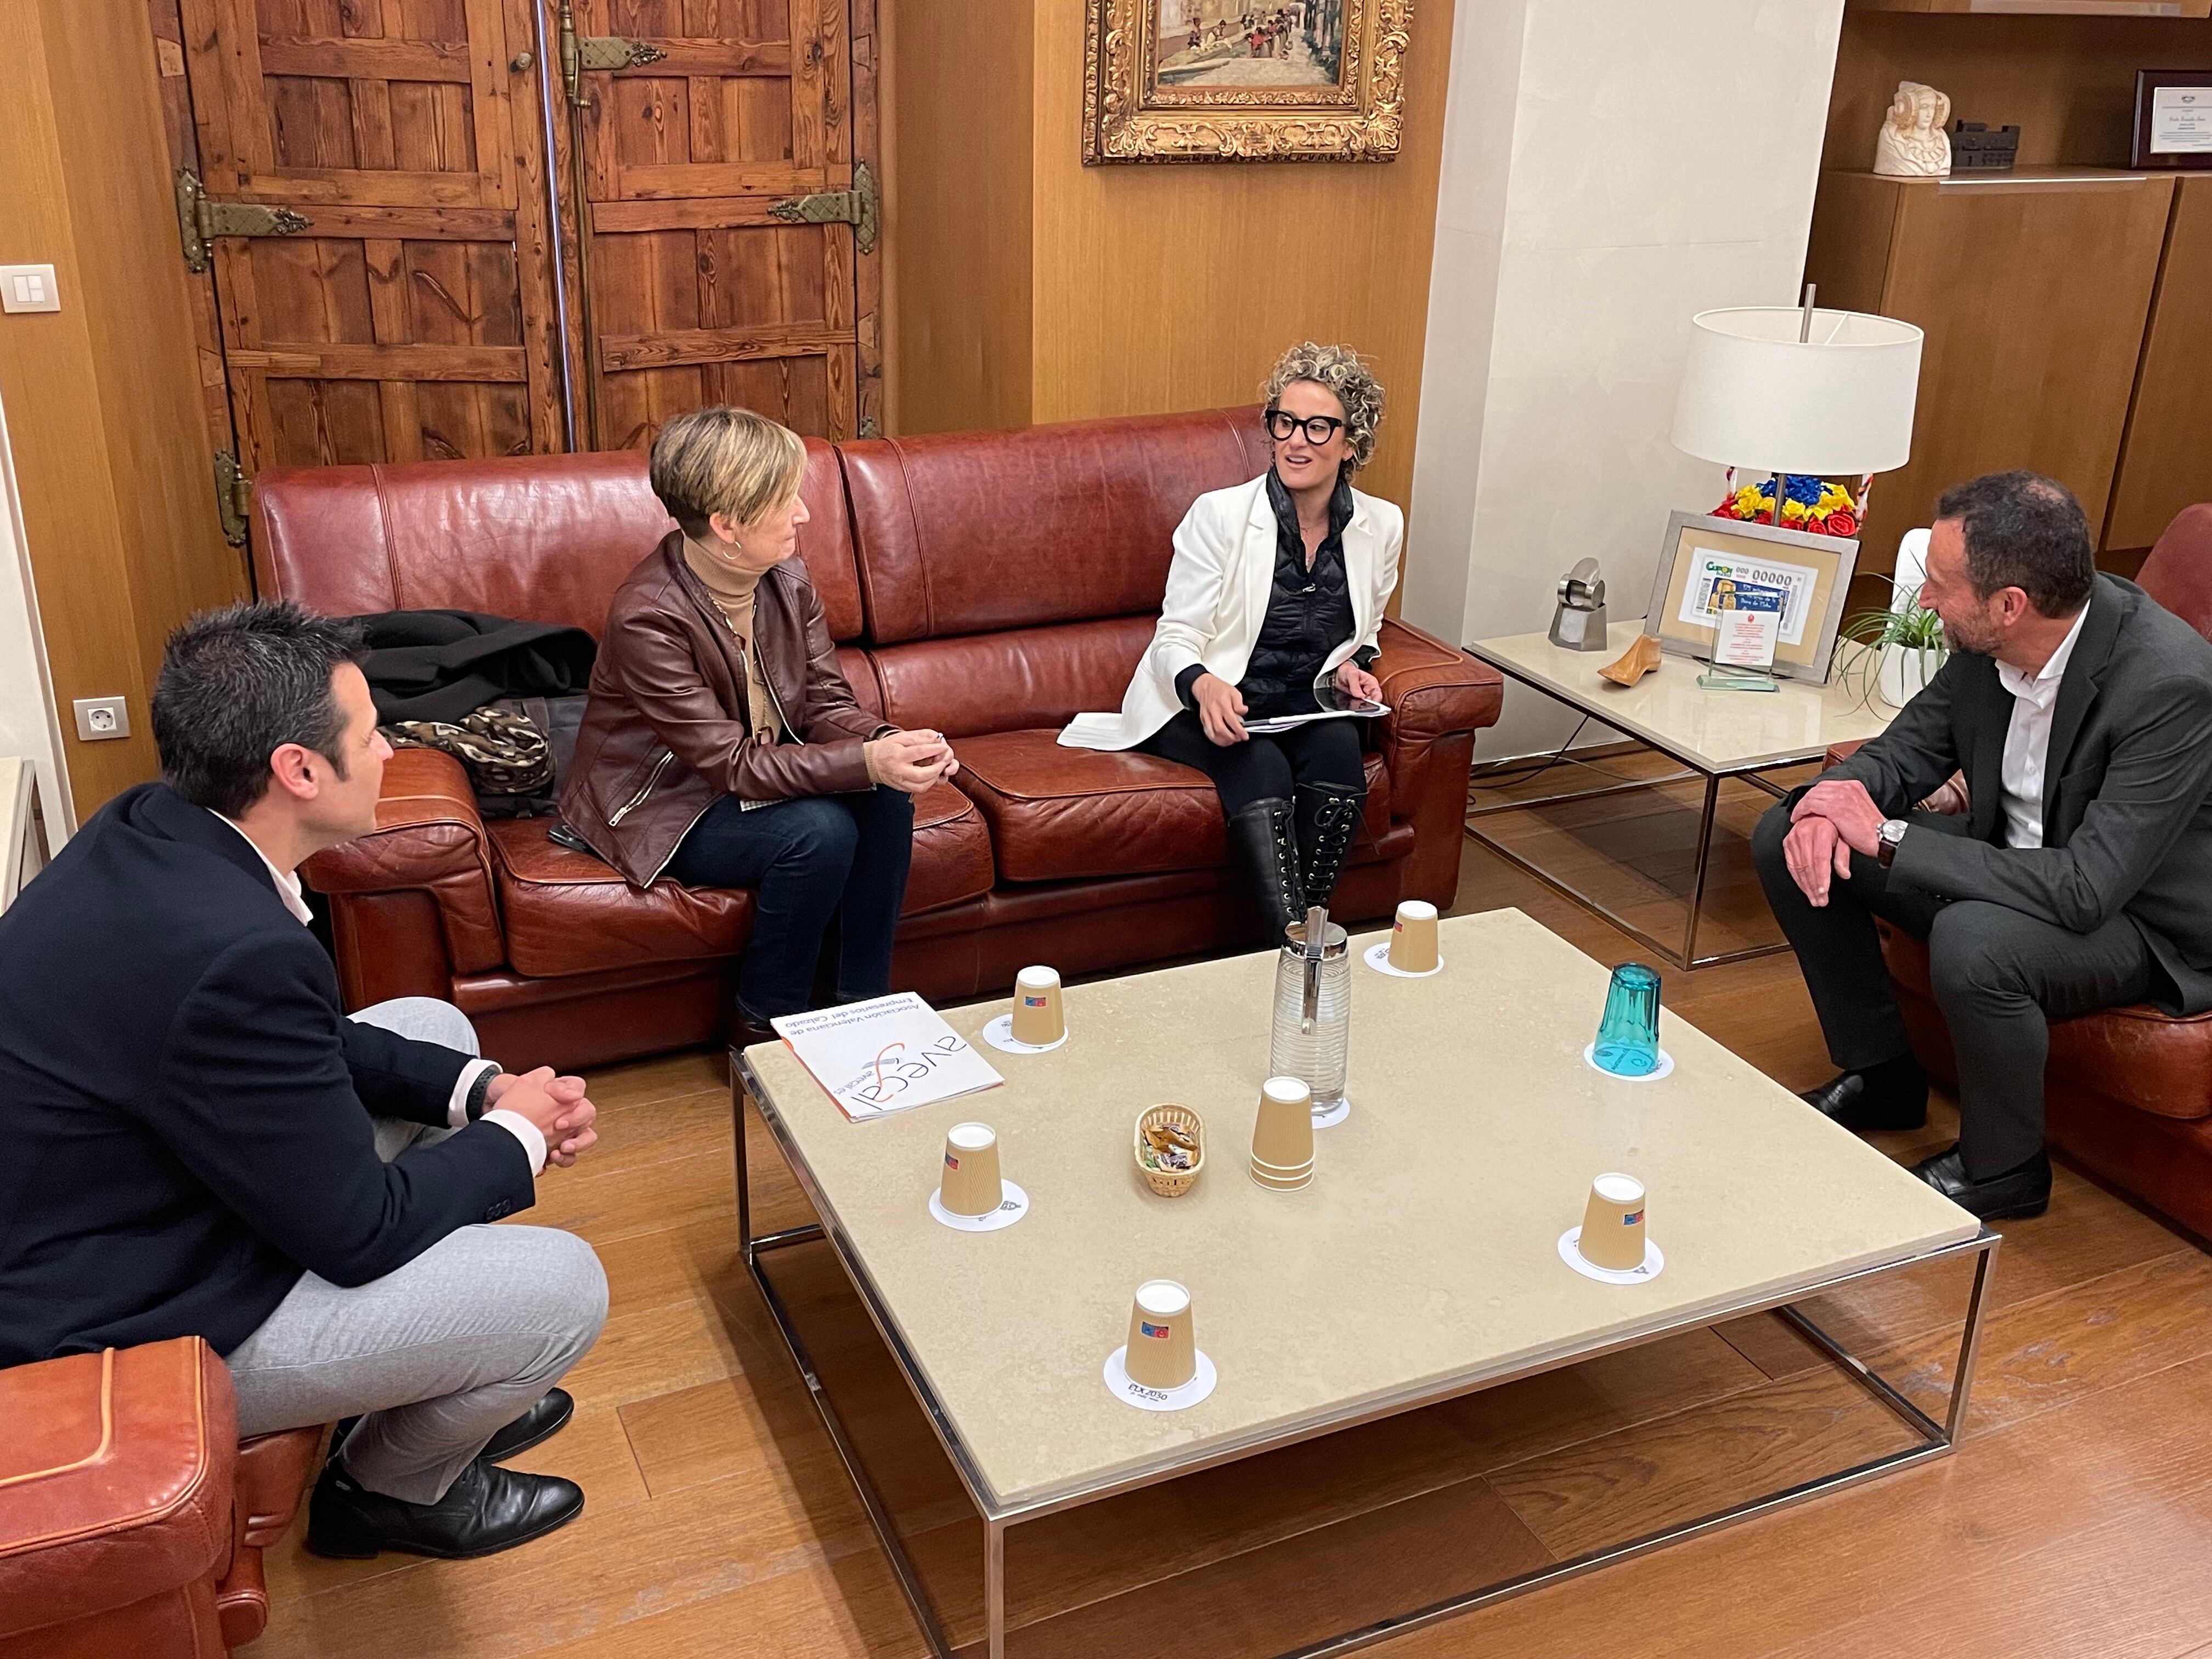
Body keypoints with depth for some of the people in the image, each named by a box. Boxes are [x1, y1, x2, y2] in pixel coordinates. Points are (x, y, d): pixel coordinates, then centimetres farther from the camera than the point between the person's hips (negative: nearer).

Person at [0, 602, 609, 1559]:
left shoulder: (152, 832, -6)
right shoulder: (232, 950, -34)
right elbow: (358, 1230, -23)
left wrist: (478, 1088, -1)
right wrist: (517, 1135, -6)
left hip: (138, 1199, 10)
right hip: (122, 1325, -9)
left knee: (438, 1032, 15)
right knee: (564, 1289, -10)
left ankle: (440, 1389, 28)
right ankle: (391, 1485, 21)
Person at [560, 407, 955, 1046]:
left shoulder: (786, 579, -7)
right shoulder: (648, 617, -28)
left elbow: (828, 705, -5)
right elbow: (731, 764, -29)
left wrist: (891, 745, -28)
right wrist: (866, 762, -39)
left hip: (766, 773, 7)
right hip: (662, 806, -7)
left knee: (887, 799, -18)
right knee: (820, 831, -29)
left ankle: (865, 1006, -4)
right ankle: (764, 1028, -7)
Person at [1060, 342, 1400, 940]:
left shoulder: (1381, 526, 4)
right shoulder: (1220, 515, -8)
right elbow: (1176, 637, -8)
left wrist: (1350, 666, -4)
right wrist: (1206, 686, -31)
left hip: (1303, 709, 4)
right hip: (1203, 706, -3)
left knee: (1339, 745, -31)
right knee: (1262, 770, -34)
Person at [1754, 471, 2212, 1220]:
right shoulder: (1992, 641, -13)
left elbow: (2086, 889, -35)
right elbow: (1912, 746, 3)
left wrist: (1887, 837, -32)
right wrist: (1837, 800, -21)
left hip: (2146, 920, -7)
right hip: (2015, 856, 7)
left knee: (1973, 942, -37)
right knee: (1787, 838, -3)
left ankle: (2002, 1167, -7)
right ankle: (1881, 1076, 13)